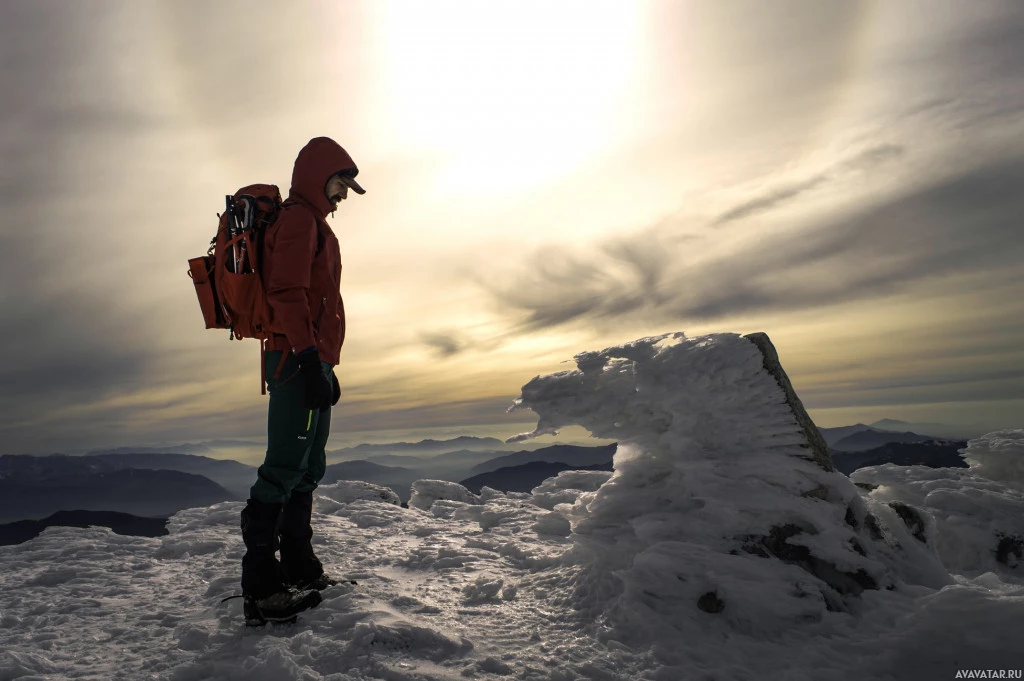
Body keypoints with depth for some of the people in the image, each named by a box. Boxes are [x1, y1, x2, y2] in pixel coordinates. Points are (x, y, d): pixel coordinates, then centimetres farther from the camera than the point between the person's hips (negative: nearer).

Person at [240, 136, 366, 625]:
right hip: (298, 360, -10)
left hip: (308, 362, 10)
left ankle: (300, 570, 20)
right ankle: (261, 585, -5)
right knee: (286, 465, -11)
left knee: (307, 468, 12)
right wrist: (309, 358, -24)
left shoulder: (311, 223, 26)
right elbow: (287, 292, -18)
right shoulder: (298, 218, -5)